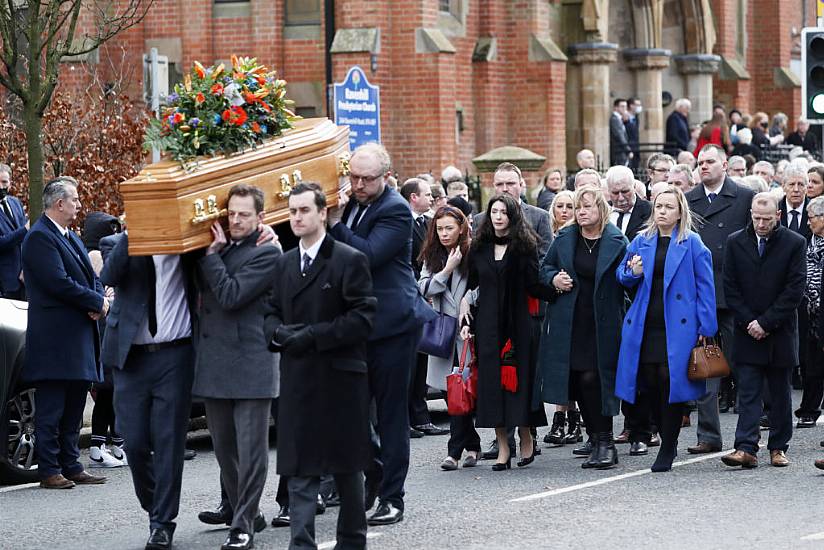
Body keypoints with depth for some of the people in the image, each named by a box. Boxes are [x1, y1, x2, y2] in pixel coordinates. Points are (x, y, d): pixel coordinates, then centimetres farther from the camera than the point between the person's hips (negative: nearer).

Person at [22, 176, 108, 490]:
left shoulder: (70, 237, 19)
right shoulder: (40, 237, -12)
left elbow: (90, 276, 18)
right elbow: (58, 282, -20)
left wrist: (98, 302, -4)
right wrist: (97, 302, -13)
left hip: (79, 334, 9)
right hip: (55, 338, -9)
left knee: (73, 409, 12)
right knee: (51, 409, -5)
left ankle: (71, 466, 18)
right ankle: (49, 471, -2)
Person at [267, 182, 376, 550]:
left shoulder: (350, 260, -5)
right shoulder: (285, 264, 13)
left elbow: (362, 318, -11)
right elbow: (273, 312, 18)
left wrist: (312, 336, -16)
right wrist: (279, 332, -5)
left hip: (340, 378, -4)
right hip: (297, 381, 4)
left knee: (347, 465, 7)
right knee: (300, 468, -1)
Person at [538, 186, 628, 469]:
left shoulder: (616, 242, -4)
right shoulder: (564, 238, 8)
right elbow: (545, 267, 17)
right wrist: (553, 278, -1)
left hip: (601, 324, -5)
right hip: (569, 323, 5)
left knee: (592, 379, -13)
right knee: (577, 380, 8)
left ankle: (604, 442, -9)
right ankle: (595, 437, 24)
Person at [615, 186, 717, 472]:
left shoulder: (692, 243, 1)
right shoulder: (641, 241, 12)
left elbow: (705, 286, 0)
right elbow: (621, 275, 21)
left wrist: (706, 328, -6)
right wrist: (633, 273, -4)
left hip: (677, 326, -4)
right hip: (644, 327, 4)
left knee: (669, 380, -8)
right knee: (648, 383, 2)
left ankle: (667, 449, 3)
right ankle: (667, 441, 21)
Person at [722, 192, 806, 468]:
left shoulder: (794, 243, -4)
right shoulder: (735, 242, 2)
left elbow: (795, 290, -8)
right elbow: (730, 288, 2)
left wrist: (766, 322, -12)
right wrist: (748, 322, -8)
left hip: (780, 332, -1)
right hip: (747, 332, 1)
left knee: (780, 394, 8)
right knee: (747, 393, -6)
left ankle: (778, 448, 16)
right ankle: (746, 449, -11)